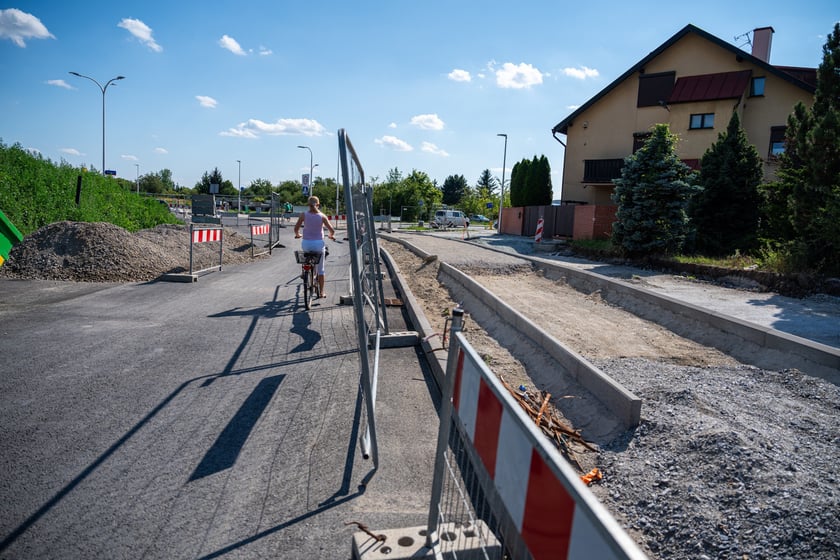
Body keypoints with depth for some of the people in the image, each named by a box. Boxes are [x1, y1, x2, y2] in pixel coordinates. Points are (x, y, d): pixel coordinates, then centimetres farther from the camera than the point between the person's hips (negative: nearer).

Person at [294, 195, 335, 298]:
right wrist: (331, 236, 20)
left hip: (306, 244, 0)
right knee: (320, 269, 11)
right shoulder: (322, 216, -4)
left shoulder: (304, 214, -4)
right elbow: (332, 231, -3)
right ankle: (322, 292, 15)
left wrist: (297, 235, 20)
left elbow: (296, 228, -3)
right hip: (318, 244, 0)